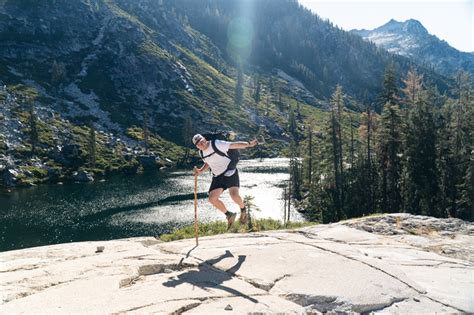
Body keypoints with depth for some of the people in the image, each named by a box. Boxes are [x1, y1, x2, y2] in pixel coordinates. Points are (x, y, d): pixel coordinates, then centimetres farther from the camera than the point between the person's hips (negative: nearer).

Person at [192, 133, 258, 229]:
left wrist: (249, 144, -30)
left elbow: (234, 145, -18)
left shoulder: (217, 144, -15)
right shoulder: (202, 153, 6)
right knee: (212, 198, -5)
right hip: (217, 177, 7)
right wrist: (200, 171, 7)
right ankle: (229, 215, 17)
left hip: (229, 173, -7)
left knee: (234, 195, -24)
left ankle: (243, 210, 10)